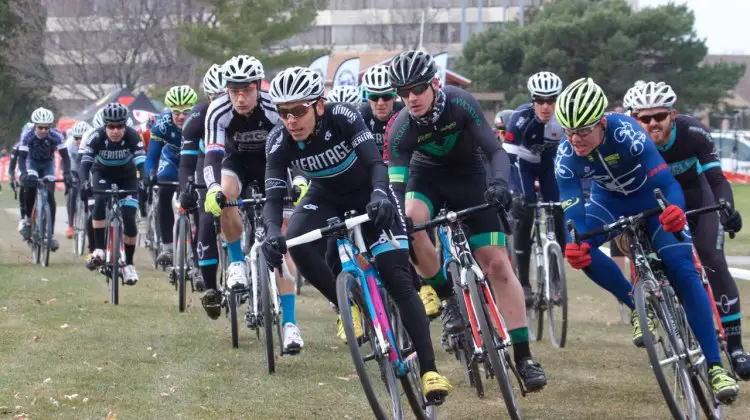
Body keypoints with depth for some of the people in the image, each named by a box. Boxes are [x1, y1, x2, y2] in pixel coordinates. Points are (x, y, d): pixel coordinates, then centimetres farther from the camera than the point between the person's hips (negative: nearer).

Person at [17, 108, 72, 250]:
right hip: (32, 162, 0)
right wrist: (24, 174, -48)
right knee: (30, 187, -29)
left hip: (48, 164, 0)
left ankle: (50, 234, -9)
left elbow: (64, 156, -28)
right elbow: (21, 157, -31)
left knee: (50, 196, -14)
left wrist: (67, 173, -43)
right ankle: (28, 219, -6)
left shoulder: (56, 136, -28)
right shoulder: (28, 136, -28)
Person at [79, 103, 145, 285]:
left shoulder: (132, 137, -29)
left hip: (126, 176, 0)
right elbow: (85, 163, -36)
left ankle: (128, 264, 1)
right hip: (102, 173, 0)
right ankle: (99, 250, -24)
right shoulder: (97, 137, -29)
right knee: (100, 202, -31)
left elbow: (141, 163, -37)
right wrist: (84, 184, -55)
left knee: (129, 218, -13)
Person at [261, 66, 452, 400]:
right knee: (296, 243, -29)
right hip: (326, 197, 3)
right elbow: (274, 197, -27)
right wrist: (273, 232, -49)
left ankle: (429, 369, -14)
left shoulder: (343, 117, -31)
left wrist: (381, 195, -60)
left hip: (369, 195, -3)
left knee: (398, 279, -15)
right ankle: (349, 306, -6)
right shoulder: (280, 142, -24)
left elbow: (376, 163, -38)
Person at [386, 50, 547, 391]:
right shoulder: (401, 130, -26)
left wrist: (499, 182, -52)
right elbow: (398, 188, -30)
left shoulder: (460, 104, -28)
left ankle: (523, 357, -7)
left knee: (497, 263, -10)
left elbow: (496, 151, -31)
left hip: (468, 177, 0)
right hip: (427, 175, 1)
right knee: (410, 220, -34)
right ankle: (447, 297, -11)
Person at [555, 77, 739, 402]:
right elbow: (571, 208, -32)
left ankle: (715, 366, -13)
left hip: (651, 197, -3)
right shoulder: (566, 155, -27)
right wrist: (572, 243, -54)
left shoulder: (625, 133, -36)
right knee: (580, 249, -25)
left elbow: (667, 181, -41)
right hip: (609, 200, 3)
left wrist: (675, 210, -64)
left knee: (683, 271, -17)